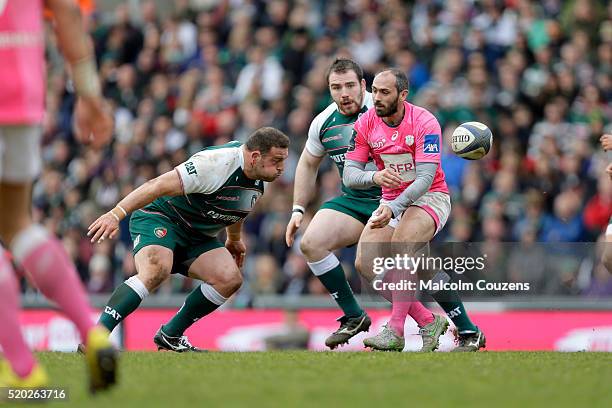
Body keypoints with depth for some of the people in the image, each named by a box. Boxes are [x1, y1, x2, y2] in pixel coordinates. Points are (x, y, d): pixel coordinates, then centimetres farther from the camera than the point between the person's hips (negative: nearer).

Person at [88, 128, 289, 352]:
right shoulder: (215, 163, -28)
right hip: (160, 217, -9)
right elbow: (159, 186, -32)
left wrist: (234, 239, 37)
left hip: (197, 236, 9)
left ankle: (170, 336, 2)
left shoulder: (258, 180, 0)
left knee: (230, 278, -11)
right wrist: (116, 215, -37)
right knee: (156, 270, -35)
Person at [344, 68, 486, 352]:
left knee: (401, 244, -33)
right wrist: (375, 177, -30)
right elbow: (349, 174, -7)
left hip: (430, 197, -5)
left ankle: (396, 331, -32)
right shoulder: (365, 124, -5)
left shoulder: (424, 122, -18)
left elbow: (425, 178, -24)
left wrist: (394, 208, -37)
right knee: (365, 262, -13)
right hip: (392, 202, 5)